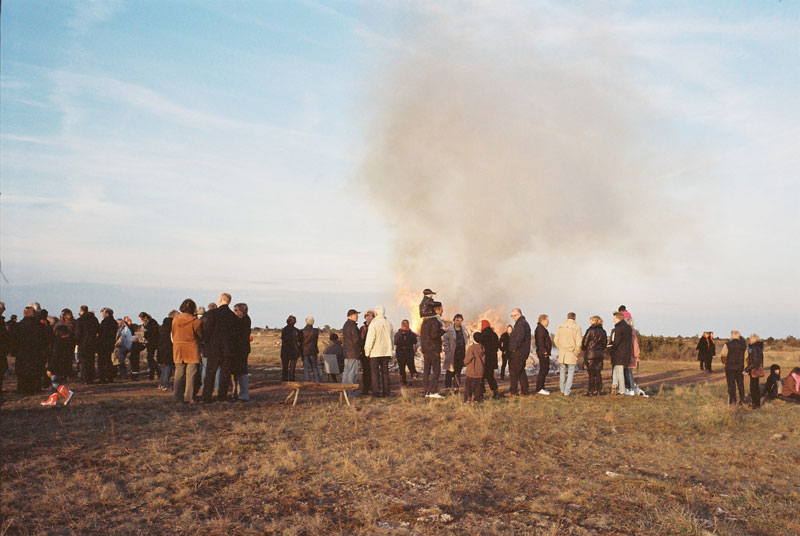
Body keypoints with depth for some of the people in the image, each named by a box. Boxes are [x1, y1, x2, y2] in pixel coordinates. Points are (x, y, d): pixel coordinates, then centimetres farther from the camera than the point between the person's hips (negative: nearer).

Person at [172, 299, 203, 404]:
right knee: (190, 374, 1)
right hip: (192, 350, -4)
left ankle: (177, 396, 13)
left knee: (179, 374, 12)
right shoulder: (195, 321, -12)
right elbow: (201, 335, -3)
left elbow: (173, 334, 12)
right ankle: (188, 397, 1)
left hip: (178, 350, 4)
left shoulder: (175, 319, 2)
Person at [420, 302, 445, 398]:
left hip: (425, 349, 9)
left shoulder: (425, 321, 14)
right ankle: (433, 391, -10)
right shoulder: (435, 321, -14)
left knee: (426, 370, 8)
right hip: (433, 349, -9)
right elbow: (434, 335, -23)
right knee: (436, 370, -5)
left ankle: (427, 391, 11)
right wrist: (442, 331, -10)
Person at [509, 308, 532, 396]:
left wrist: (514, 348, -19)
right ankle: (524, 391, 17)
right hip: (524, 351, 10)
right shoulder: (525, 323, 19)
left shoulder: (520, 324, -15)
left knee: (513, 371, -5)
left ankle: (514, 391, -3)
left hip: (518, 352, -10)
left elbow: (519, 337, -25)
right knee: (521, 371, 15)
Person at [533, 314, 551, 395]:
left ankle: (541, 387, 21)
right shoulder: (540, 329, -15)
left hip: (545, 353, 11)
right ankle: (539, 389, -7)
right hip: (543, 353, -11)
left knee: (545, 370, 15)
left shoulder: (543, 329, 20)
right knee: (543, 371, -9)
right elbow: (540, 341, -23)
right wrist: (544, 351, -23)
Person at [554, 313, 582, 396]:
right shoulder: (576, 327, -8)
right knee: (571, 372, 5)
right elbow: (579, 342, -11)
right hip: (572, 353, -3)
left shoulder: (560, 326, 3)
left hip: (562, 353, 3)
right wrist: (577, 352, 4)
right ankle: (567, 391, 2)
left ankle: (562, 389, 23)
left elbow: (556, 340, 6)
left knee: (562, 371, 16)